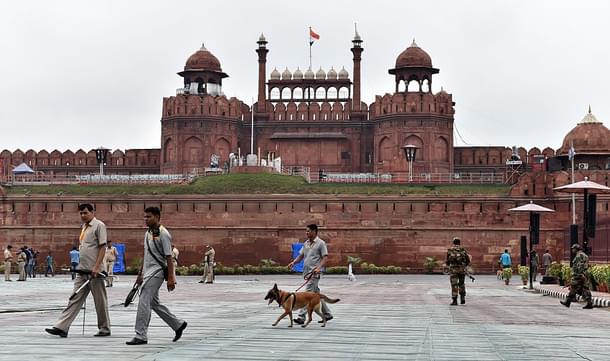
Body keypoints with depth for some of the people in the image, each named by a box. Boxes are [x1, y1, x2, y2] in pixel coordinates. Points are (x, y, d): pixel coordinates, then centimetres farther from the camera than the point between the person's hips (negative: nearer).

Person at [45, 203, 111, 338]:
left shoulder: (99, 225, -7)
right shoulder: (84, 227, 18)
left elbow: (102, 247, -13)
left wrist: (96, 267, -20)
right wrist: (81, 266, 19)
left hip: (94, 271, -8)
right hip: (82, 271, 8)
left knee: (100, 301, 2)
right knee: (75, 299, 3)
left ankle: (104, 329, 12)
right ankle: (62, 327, -2)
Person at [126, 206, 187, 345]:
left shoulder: (163, 234, -13)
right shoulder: (148, 233, 14)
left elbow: (169, 257, -15)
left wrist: (170, 278, -19)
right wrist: (140, 274, 22)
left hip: (156, 272, -9)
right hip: (148, 273, 9)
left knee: (144, 302, -11)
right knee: (154, 303, 14)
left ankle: (141, 335, -7)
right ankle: (178, 324, 25)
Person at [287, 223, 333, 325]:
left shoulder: (320, 243, -7)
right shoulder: (306, 243, 15)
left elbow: (325, 257, -11)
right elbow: (301, 255, 18)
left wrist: (319, 267, -25)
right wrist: (293, 262, 0)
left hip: (314, 273, -8)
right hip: (307, 272, 8)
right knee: (316, 294, 14)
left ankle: (301, 317, -16)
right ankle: (327, 314, 24)